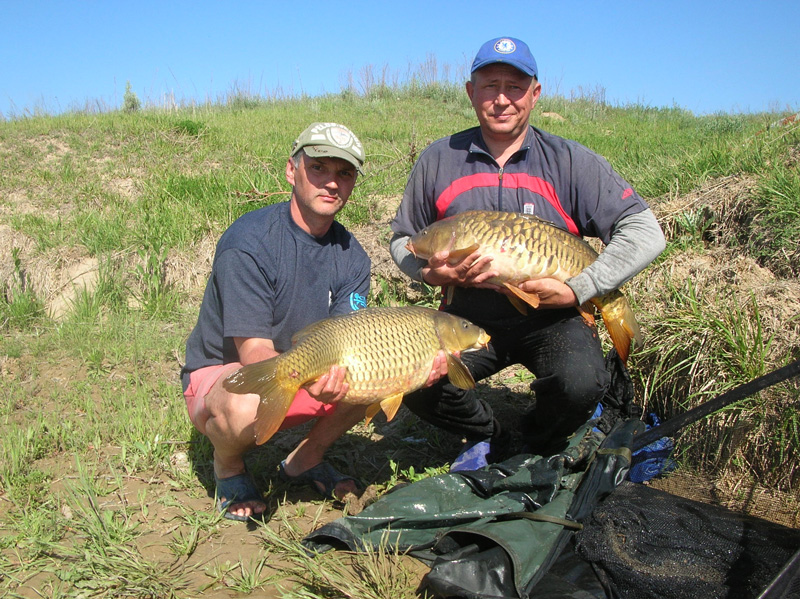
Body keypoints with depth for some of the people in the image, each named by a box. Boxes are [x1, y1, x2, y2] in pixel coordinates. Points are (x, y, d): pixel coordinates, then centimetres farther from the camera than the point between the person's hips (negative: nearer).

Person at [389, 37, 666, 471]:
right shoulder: (439, 159, 2)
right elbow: (403, 239, 11)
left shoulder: (569, 162, -4)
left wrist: (578, 289, -19)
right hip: (468, 317, 2)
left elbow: (645, 233, -8)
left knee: (581, 383, -30)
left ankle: (541, 447, 9)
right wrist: (430, 273, -12)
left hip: (550, 317, -1)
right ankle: (485, 436, 13)